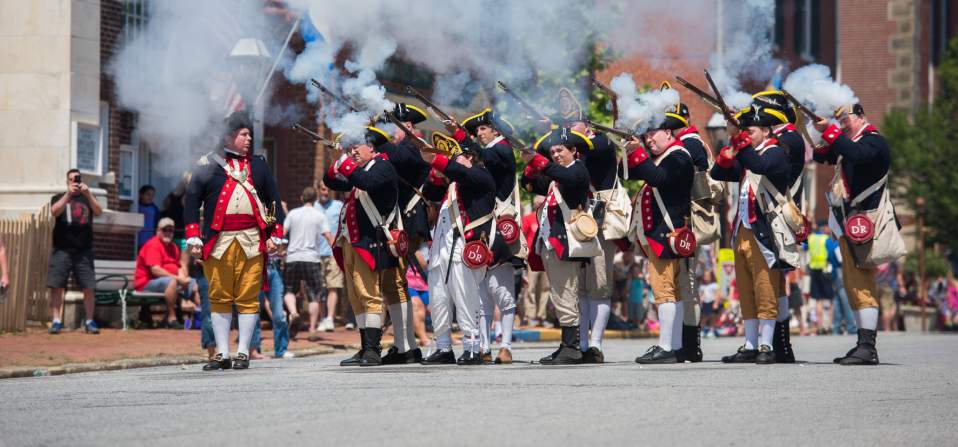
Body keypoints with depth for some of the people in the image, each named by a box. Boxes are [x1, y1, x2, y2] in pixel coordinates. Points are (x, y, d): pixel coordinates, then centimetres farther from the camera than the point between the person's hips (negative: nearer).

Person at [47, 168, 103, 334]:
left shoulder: (87, 199, 14)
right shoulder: (59, 198, 11)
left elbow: (98, 212, -4)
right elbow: (55, 211, -10)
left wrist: (88, 193, -18)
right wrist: (68, 194, -21)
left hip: (84, 250, 1)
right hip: (62, 250, -1)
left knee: (88, 288, -4)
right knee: (56, 286, -6)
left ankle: (89, 322, 4)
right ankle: (56, 321, -3)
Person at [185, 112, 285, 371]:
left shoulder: (258, 165, 16)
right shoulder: (208, 164, 9)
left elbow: (274, 201, 16)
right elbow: (192, 202, 6)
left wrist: (276, 236, 6)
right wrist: (193, 238, -2)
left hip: (252, 241, 1)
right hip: (218, 241, -1)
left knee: (248, 298, -2)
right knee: (219, 298, 1)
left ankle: (243, 353, 4)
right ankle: (222, 354, 6)